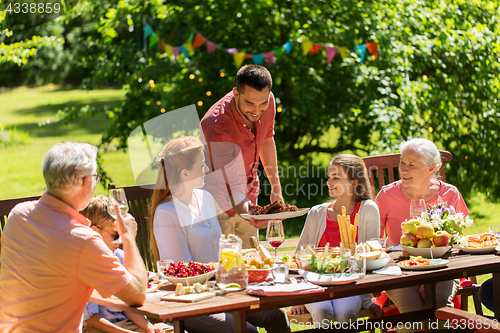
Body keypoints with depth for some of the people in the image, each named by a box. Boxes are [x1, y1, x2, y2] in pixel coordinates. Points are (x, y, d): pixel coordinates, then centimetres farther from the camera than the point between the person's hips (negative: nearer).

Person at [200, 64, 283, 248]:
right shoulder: (217, 126, -35)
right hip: (218, 205, -6)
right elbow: (230, 186, -37)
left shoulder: (267, 102, -13)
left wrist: (276, 187, 14)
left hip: (247, 199, 6)